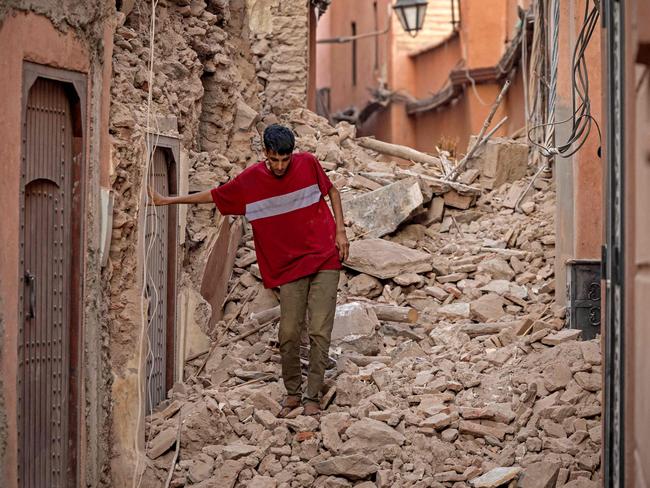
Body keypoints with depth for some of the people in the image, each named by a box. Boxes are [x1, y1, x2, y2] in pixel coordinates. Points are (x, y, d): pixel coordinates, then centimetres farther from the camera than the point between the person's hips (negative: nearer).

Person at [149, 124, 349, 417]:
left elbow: (332, 191, 12)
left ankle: (313, 396, 0)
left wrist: (340, 230, 2)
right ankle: (292, 393, 13)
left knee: (319, 331, -6)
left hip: (324, 260, -1)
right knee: (288, 333, -4)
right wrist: (166, 201, 9)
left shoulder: (308, 164, -5)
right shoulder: (249, 181, -4)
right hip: (289, 266, 1)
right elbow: (212, 196, 8)